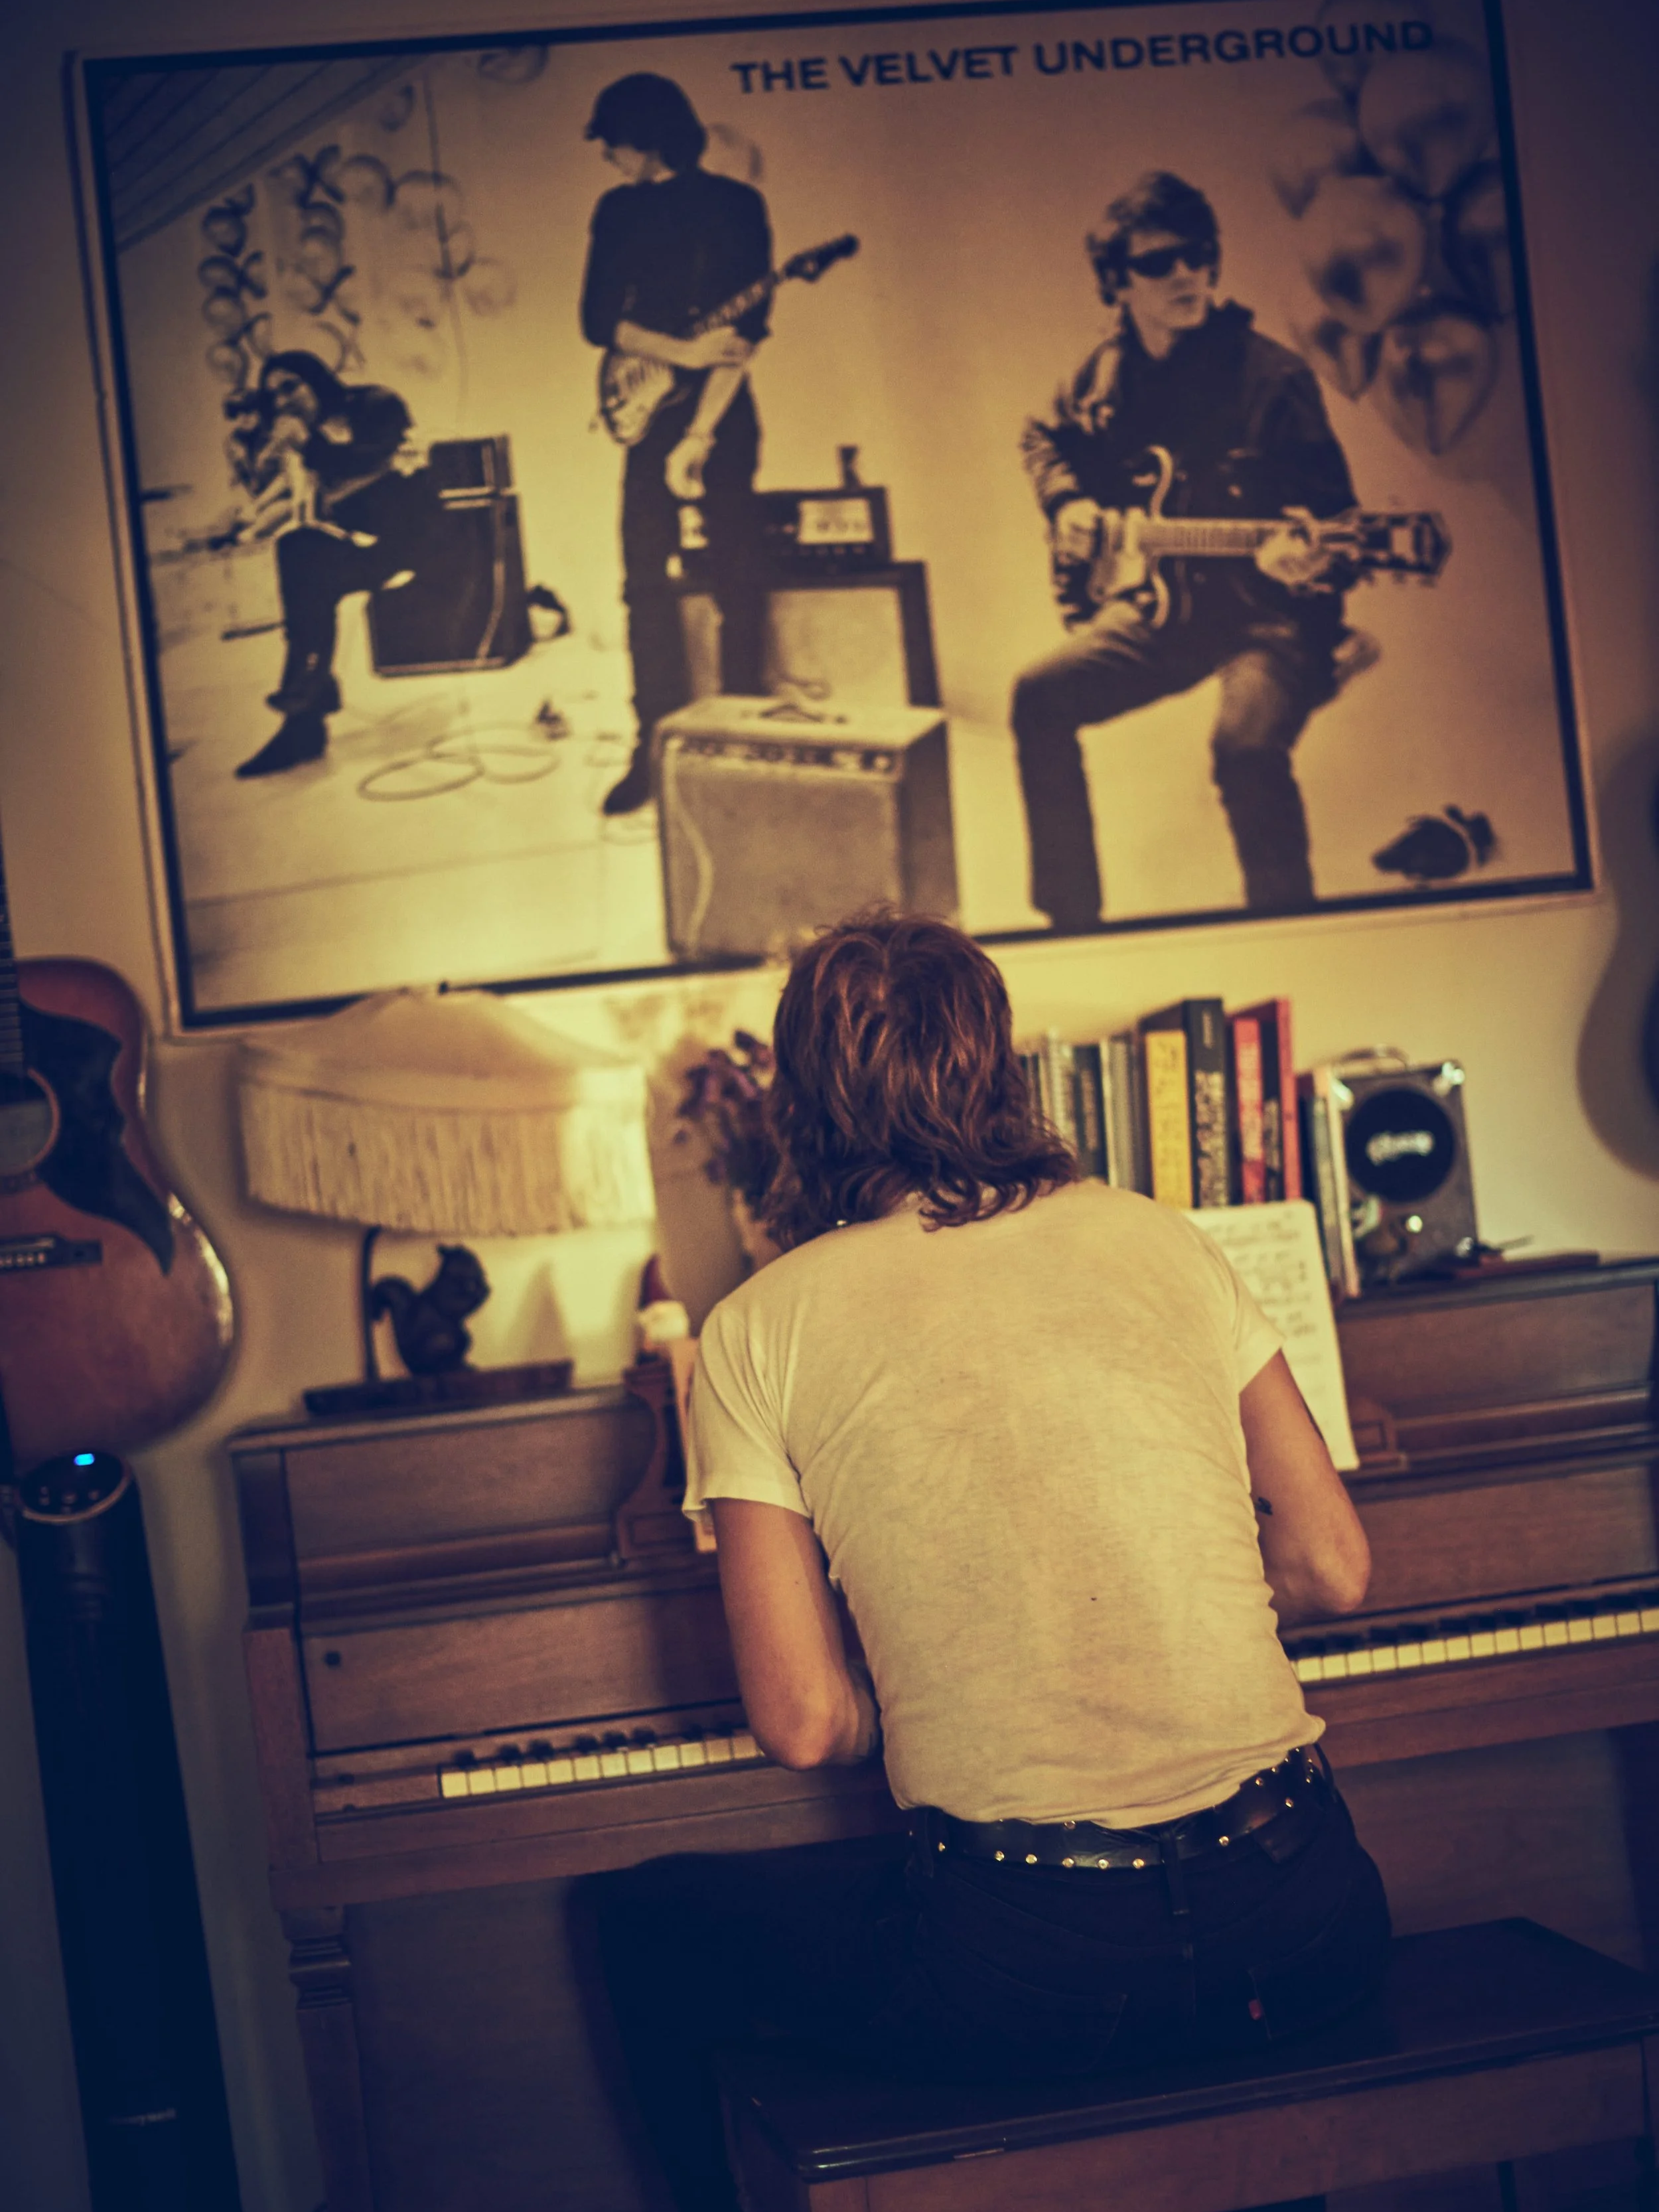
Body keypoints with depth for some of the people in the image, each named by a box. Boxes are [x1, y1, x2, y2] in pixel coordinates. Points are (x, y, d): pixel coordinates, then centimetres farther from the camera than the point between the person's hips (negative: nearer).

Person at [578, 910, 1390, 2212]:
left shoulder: (758, 1335, -2)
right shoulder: (1159, 1238, 7)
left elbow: (806, 1726, -5)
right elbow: (1333, 1571, 9)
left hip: (1034, 1981, -3)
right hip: (1307, 1933, 4)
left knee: (640, 1923, 24)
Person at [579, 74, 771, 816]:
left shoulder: (736, 204, -4)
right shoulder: (619, 211, 7)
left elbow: (746, 324, -11)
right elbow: (598, 320, -1)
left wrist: (699, 433, -17)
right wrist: (684, 352, -14)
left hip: (723, 412, -3)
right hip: (649, 413, 3)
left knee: (737, 579, 0)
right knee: (646, 581, 1)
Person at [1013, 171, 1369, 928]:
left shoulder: (1269, 375, -12)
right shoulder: (1108, 370, 6)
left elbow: (1334, 511, -11)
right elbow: (1043, 436, 27)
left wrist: (1305, 553, -34)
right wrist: (1067, 503, 8)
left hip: (1270, 611, -6)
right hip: (1158, 604, 6)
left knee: (1247, 742, -32)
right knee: (1041, 697, -9)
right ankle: (1069, 919, 5)